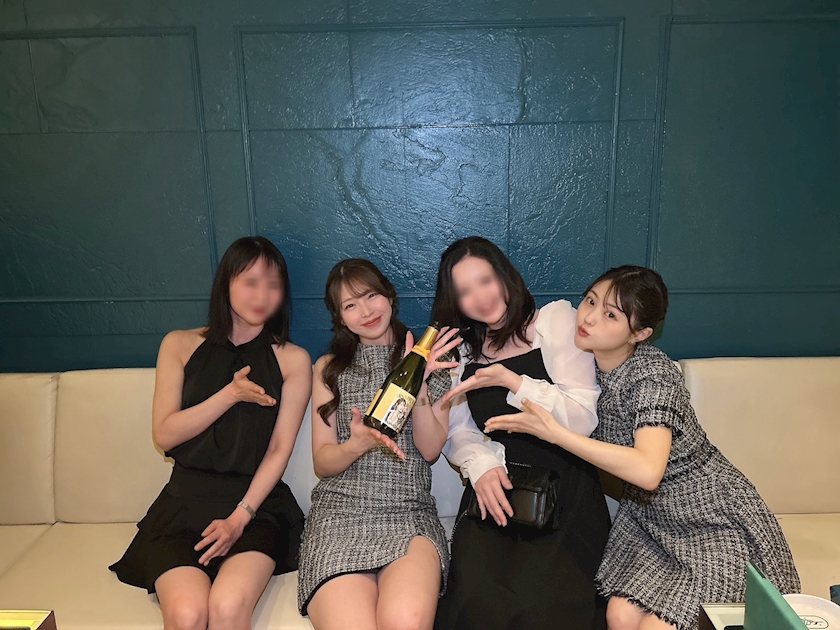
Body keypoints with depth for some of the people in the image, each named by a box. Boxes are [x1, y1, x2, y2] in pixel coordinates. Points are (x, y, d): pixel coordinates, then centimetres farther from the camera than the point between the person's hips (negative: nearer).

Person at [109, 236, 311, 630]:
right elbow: (163, 434, 1)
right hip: (185, 500, 1)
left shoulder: (293, 360, 3)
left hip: (256, 501, -1)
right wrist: (231, 394, -10)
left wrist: (240, 517, -12)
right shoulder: (180, 346, 7)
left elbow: (280, 449, -2)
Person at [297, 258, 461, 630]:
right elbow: (322, 463, 6)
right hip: (340, 511, 1)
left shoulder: (428, 361, 12)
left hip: (409, 513, 0)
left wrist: (419, 381, -9)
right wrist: (358, 445, -16)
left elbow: (430, 450, 3)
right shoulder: (329, 368, 13)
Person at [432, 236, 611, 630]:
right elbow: (456, 430, 7)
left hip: (564, 493, -2)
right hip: (495, 493, 3)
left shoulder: (555, 320, 1)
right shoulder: (462, 349, 14)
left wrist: (511, 381, -18)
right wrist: (481, 464, -14)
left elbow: (583, 419, -7)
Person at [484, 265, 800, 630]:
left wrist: (554, 432, -37)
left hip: (712, 518, -5)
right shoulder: (588, 360, -5)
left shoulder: (652, 375, -25)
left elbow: (647, 470, -37)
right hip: (649, 517, 5)